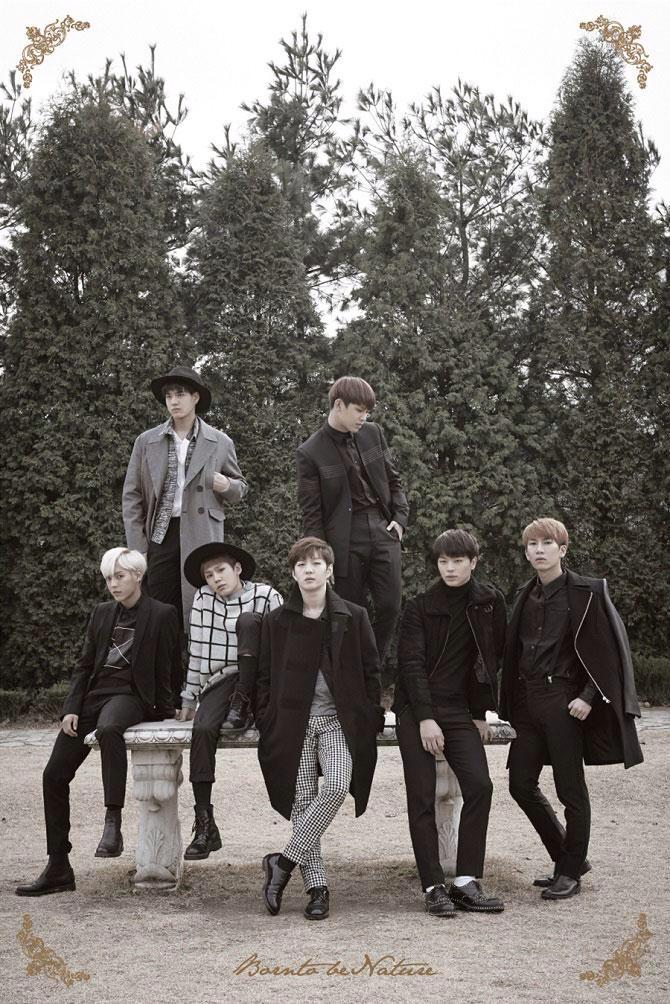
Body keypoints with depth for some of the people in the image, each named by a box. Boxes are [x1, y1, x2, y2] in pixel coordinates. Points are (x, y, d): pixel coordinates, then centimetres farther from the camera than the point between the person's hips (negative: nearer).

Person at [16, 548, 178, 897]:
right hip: (92, 695, 6)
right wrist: (71, 708, 1)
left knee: (109, 728, -42)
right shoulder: (102, 613, 15)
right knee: (54, 775, -2)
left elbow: (163, 669, 0)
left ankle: (113, 822, -40)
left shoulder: (162, 614, -1)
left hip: (130, 695, -6)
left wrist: (165, 712, 0)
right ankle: (58, 869, 5)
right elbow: (83, 665, 13)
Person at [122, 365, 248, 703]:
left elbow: (240, 487, 18)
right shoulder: (146, 442, 8)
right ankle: (168, 695, 7)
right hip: (160, 536, 1)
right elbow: (132, 496, 8)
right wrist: (137, 546, 0)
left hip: (201, 538, -1)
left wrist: (228, 486, -7)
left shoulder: (220, 443, 7)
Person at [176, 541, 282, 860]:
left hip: (259, 680, -2)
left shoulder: (264, 595, -1)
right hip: (220, 681, 2)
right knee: (203, 729, -28)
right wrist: (189, 699, 5)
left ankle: (241, 705, -19)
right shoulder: (203, 600, 5)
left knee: (248, 620, -24)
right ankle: (204, 825, -23)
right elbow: (197, 651, 5)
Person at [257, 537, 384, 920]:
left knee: (337, 786, -23)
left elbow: (371, 671, 8)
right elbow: (265, 677, 10)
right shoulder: (277, 621, 7)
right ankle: (316, 886, 4)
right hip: (294, 720, 1)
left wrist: (372, 719, 1)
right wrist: (267, 724, 3)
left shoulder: (353, 617, 5)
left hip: (339, 719, -1)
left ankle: (284, 862, -12)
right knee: (302, 801, -4)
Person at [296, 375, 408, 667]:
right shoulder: (310, 453, -7)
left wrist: (400, 517, 3)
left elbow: (393, 479, 17)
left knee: (389, 607, 0)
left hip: (383, 531, 4)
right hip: (346, 540, -4)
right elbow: (311, 512, -5)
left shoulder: (372, 433, 6)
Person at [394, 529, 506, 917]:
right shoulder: (420, 607, -1)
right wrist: (425, 718, -16)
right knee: (422, 798, -5)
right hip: (416, 711, -2)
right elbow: (412, 664, -7)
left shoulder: (491, 602, 6)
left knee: (480, 784, -14)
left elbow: (492, 660, 11)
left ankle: (466, 882, -7)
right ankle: (434, 888, -1)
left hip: (459, 710, 2)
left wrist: (480, 714, 8)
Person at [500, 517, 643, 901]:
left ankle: (571, 872, 13)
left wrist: (588, 696, -17)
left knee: (570, 789, 0)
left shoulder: (585, 593, -7)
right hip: (529, 701, 7)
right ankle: (569, 858, 24)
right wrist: (513, 704, 12)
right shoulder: (527, 597, 12)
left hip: (563, 701, -7)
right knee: (522, 785, 9)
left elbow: (608, 649, -9)